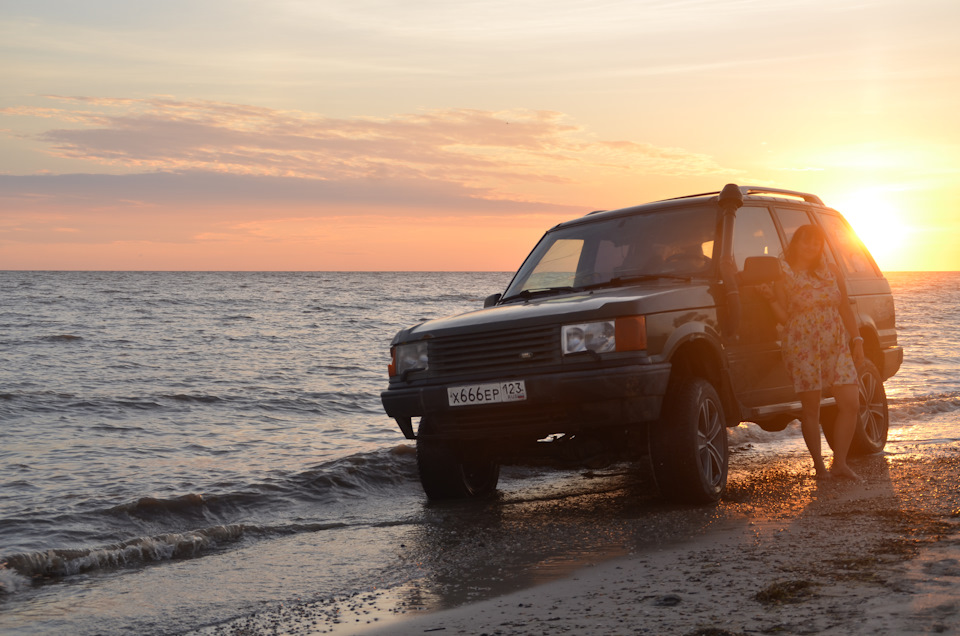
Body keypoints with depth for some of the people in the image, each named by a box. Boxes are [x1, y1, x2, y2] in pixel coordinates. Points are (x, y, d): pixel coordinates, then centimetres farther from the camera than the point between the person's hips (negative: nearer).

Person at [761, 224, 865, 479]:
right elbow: (784, 318, -4)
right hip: (803, 348, -4)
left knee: (850, 403, -4)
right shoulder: (783, 275, 0)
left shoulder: (831, 272, 11)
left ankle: (839, 463, 7)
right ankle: (819, 465, 12)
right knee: (811, 408, 0)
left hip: (838, 346, 4)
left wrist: (857, 340, 8)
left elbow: (845, 308, 15)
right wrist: (772, 298, -19)